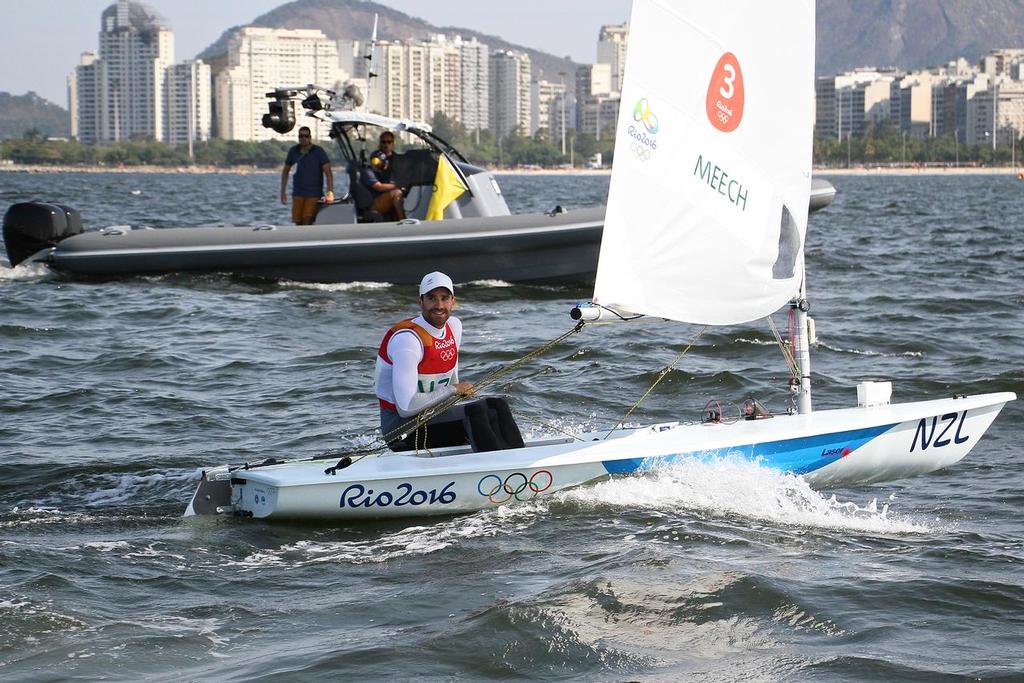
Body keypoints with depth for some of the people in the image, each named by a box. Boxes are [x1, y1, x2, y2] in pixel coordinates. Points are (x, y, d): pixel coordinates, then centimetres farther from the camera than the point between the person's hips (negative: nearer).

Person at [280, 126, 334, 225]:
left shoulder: (319, 151, -7)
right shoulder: (293, 151, 3)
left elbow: (328, 173, -11)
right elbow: (285, 171, 17)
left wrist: (330, 192, -23)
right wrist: (283, 191, 12)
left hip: (314, 194, -4)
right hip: (298, 194, 4)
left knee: (307, 223, -14)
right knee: (298, 223, 3)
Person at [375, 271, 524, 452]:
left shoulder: (454, 326, 7)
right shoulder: (408, 339, -21)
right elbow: (406, 408, -27)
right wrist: (453, 391, -17)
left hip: (433, 414, 9)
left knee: (496, 406, -9)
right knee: (476, 413, -26)